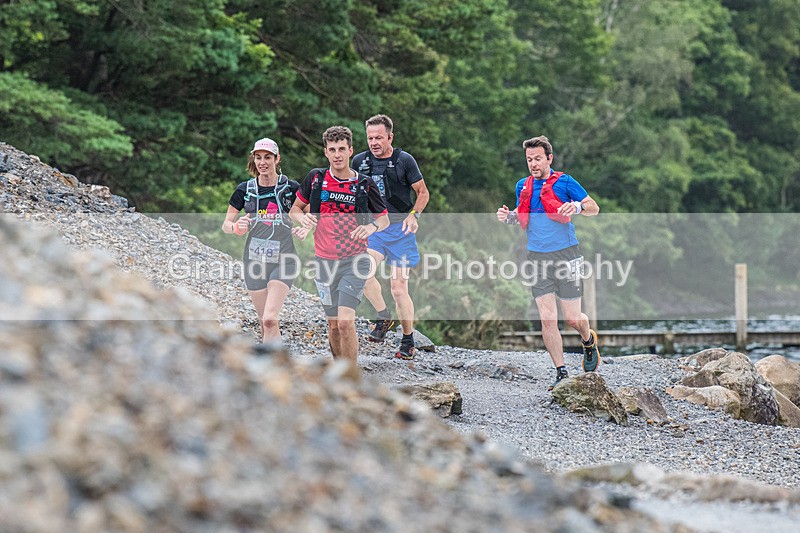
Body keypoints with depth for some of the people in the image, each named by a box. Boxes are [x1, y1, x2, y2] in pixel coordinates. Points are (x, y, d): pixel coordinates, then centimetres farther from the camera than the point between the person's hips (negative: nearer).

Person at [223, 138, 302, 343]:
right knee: (264, 322, 8)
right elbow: (226, 224, 6)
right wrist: (237, 228, -18)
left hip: (282, 260, -3)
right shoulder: (245, 189, 2)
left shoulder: (291, 188, -5)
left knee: (269, 319, -18)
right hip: (254, 261, 3)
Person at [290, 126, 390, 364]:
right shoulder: (316, 178, 2)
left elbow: (384, 219, 8)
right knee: (333, 325, 9)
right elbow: (295, 210, 13)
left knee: (345, 320, -18)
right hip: (325, 261, 3)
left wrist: (372, 227, -15)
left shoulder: (364, 185, -3)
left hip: (355, 261, -3)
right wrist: (303, 218, -10)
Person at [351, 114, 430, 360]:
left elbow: (423, 193, 3)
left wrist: (413, 215, -14)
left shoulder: (404, 160, -5)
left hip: (400, 229, -3)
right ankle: (384, 317, -6)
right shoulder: (360, 162, 5)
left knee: (398, 288, -4)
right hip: (372, 227, 3)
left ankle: (408, 341, 12)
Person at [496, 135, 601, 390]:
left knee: (573, 318, 0)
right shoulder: (523, 186, 12)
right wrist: (509, 217, 3)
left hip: (566, 255, -4)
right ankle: (561, 374, 3)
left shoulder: (564, 182, -2)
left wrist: (577, 207, -21)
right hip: (537, 258, 4)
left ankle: (589, 341, 35)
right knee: (547, 319, -5)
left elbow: (594, 208, 0)